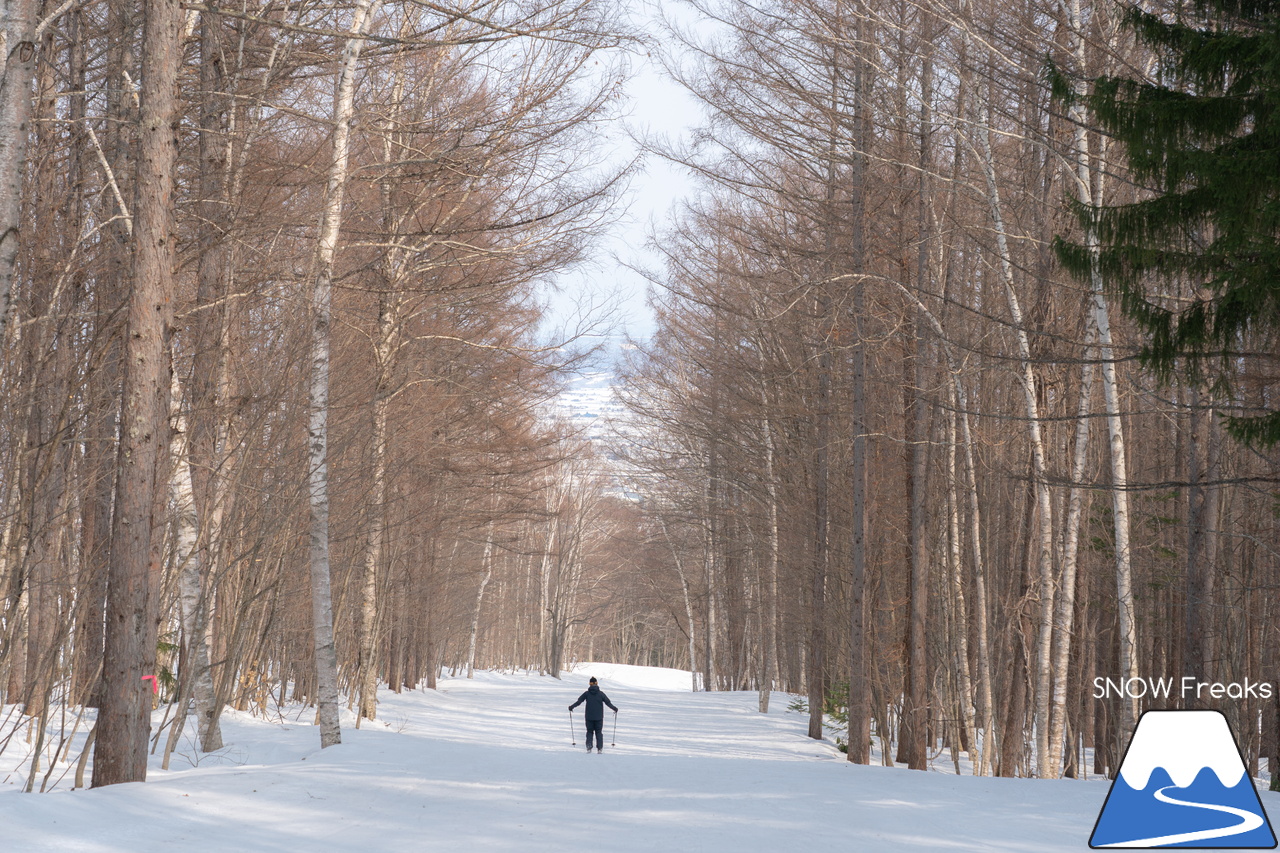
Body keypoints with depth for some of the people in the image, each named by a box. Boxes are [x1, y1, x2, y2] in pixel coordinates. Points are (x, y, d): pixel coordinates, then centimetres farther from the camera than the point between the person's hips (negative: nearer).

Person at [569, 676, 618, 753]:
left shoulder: (586, 694, -2)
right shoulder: (600, 693, -2)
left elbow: (579, 701, -1)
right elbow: (608, 702, 0)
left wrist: (571, 707, 12)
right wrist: (615, 709, 14)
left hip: (589, 717, 0)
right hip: (599, 717, 0)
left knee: (589, 732, 11)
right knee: (599, 732, 8)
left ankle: (589, 746, -6)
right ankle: (599, 748, -3)